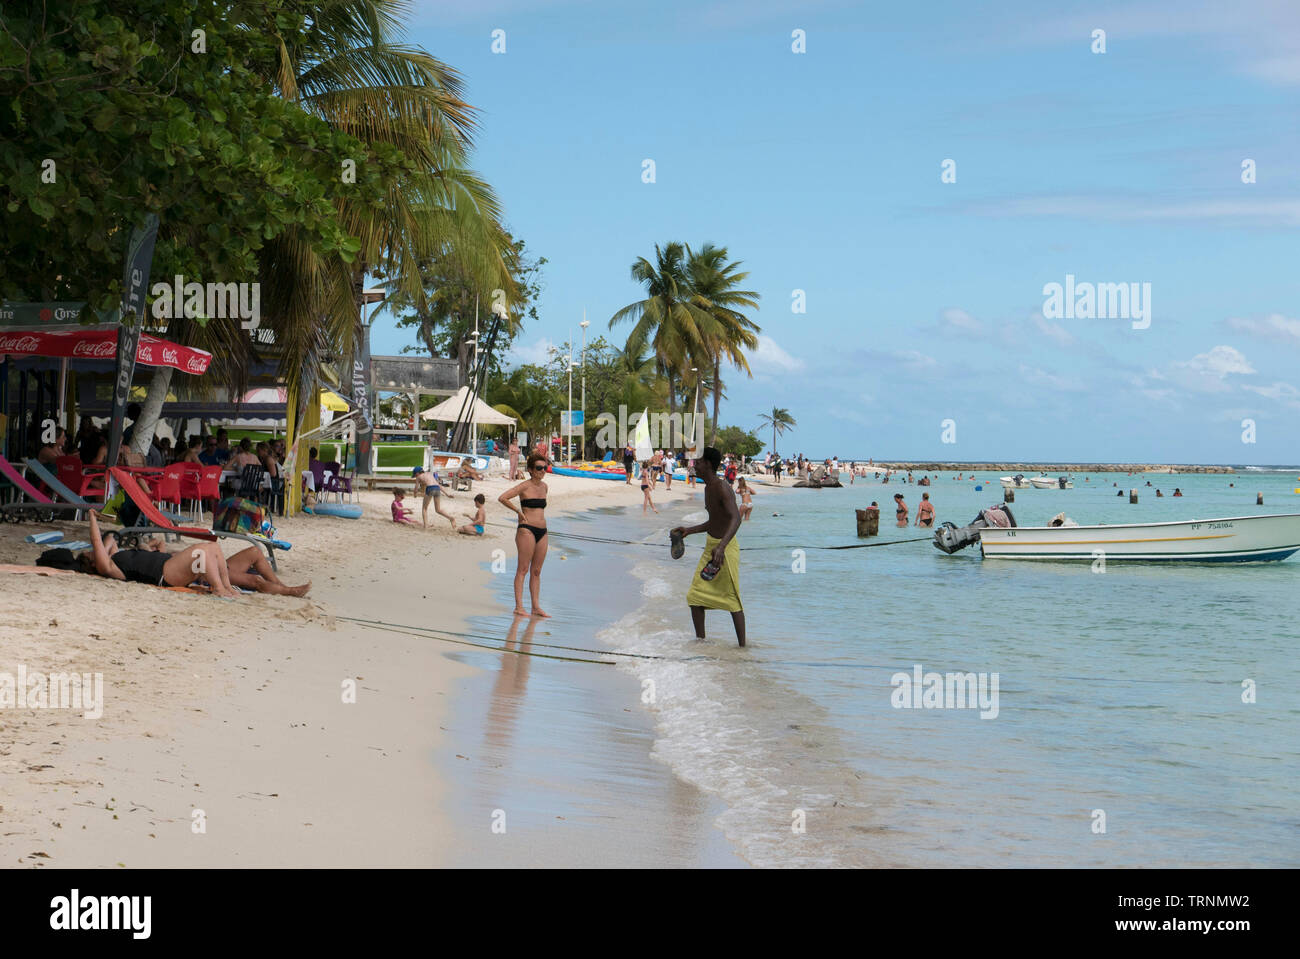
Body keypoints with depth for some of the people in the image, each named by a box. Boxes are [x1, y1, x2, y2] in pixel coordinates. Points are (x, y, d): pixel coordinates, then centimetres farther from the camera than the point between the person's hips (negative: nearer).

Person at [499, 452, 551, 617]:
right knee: (523, 569, -7)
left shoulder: (544, 486, 14)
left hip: (542, 532, 7)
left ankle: (536, 607, 11)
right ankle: (519, 607, -6)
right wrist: (519, 511, -10)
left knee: (536, 571, 8)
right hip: (527, 530, -7)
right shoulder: (525, 486, -8)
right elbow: (502, 498, -15)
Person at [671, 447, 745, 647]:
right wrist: (689, 530, 21)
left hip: (726, 548, -9)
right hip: (710, 546, 9)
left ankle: (742, 646, 4)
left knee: (732, 599, -3)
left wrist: (721, 547, -44)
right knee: (695, 596, 5)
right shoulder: (708, 488, 13)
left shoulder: (722, 489, -18)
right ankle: (700, 641, 14)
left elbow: (735, 519, -32)